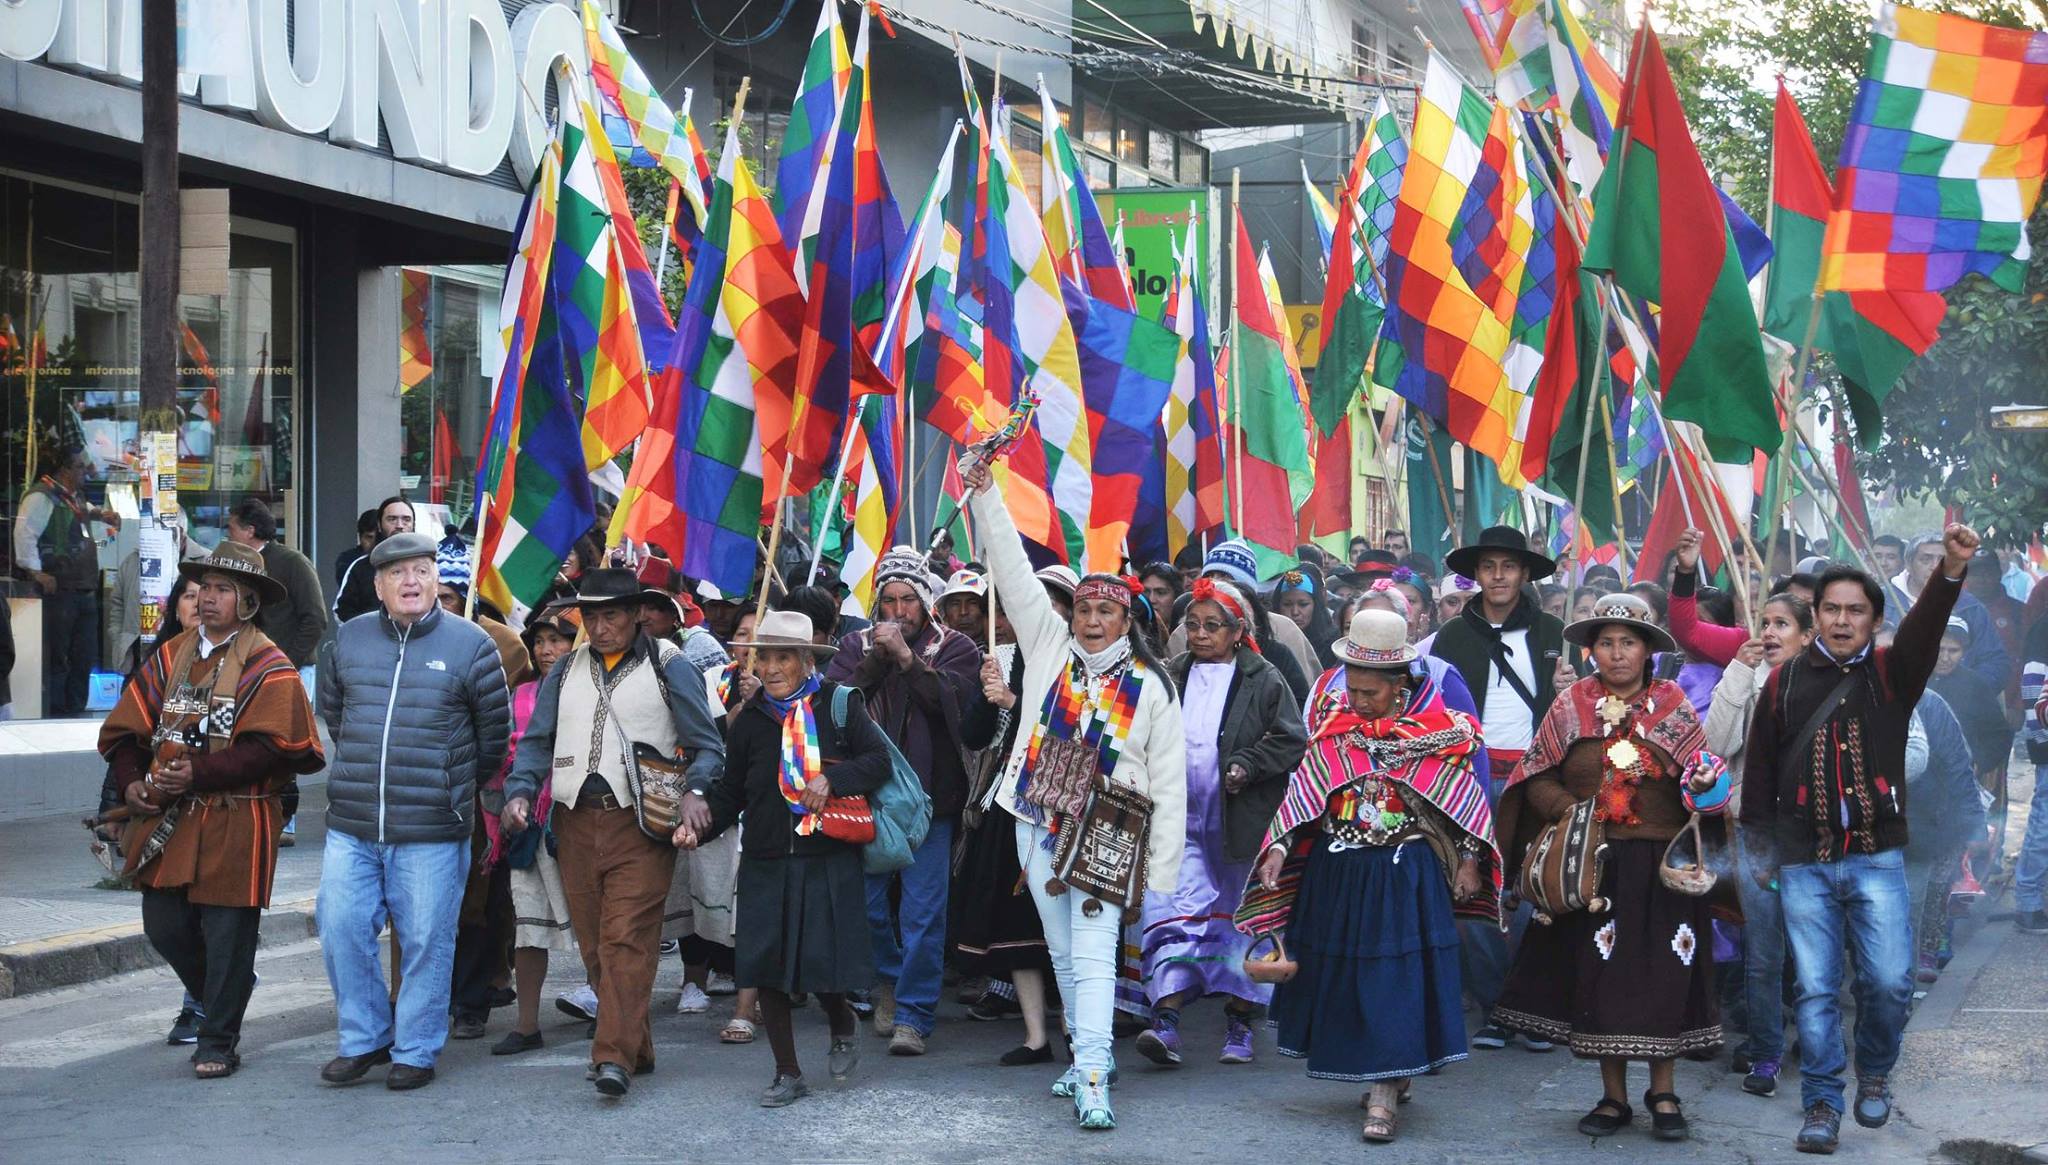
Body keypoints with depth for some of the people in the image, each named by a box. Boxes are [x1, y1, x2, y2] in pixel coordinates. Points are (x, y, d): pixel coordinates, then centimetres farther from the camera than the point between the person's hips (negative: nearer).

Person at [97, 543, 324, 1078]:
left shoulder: (268, 668, -7)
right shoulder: (172, 654, 11)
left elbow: (268, 748, -17)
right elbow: (125, 727, 12)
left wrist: (199, 774, -22)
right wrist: (131, 781, -5)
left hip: (234, 823, -6)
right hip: (165, 819, 6)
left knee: (227, 936, 0)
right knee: (164, 927, 11)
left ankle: (218, 1043, 13)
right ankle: (214, 1000, 36)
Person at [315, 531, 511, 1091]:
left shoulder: (469, 644, -3)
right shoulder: (348, 639, 6)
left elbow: (494, 730, 6)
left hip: (432, 833, -3)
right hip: (350, 827, 3)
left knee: (425, 942, 3)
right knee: (341, 931, 2)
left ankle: (416, 1050, 17)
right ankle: (364, 1038, 20)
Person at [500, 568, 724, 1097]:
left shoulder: (669, 667, 4)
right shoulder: (566, 670, 18)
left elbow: (706, 745, 4)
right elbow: (537, 741, 15)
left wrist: (695, 792, -15)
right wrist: (520, 791, -3)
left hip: (640, 822, -5)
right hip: (576, 821, 5)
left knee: (627, 940, -14)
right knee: (594, 944, 7)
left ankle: (615, 1056, -18)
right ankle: (635, 1046, 18)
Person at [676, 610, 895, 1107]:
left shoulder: (841, 704, 1)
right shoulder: (750, 720, 10)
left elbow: (880, 760, -5)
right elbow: (730, 791, 13)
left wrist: (832, 779, -19)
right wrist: (701, 824, -4)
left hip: (829, 861, -3)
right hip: (766, 863, 3)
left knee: (824, 964, -6)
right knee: (767, 970, 1)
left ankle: (843, 1028, 29)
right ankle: (788, 1073, 16)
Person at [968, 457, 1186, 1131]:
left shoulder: (1151, 687, -1)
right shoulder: (1049, 646, 6)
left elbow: (1168, 783, -2)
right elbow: (1012, 570, 3)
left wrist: (1161, 873, -6)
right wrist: (985, 497, -6)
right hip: (1038, 828, 4)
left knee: (1093, 954, -13)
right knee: (1063, 954, 13)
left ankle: (1092, 1083, -18)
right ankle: (1090, 1055, 27)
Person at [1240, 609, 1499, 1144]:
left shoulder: (1436, 730, -6)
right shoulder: (1332, 727, 2)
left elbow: (1466, 797, 1)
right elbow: (1303, 790, 2)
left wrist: (1469, 860, -2)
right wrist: (1280, 847, -7)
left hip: (1405, 874, -4)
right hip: (1337, 874, 4)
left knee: (1393, 977, -8)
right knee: (1343, 973, 10)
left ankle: (1382, 1100, -8)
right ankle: (1394, 1076, 27)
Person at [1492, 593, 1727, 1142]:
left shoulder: (1673, 705, 4)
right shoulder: (1571, 706, 4)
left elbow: (1698, 777, 6)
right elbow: (1538, 777, 5)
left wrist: (1704, 785, -17)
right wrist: (1566, 807, -13)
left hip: (1662, 867, 0)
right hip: (1592, 865, 1)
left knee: (1663, 973, 1)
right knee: (1598, 974, 2)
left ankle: (1663, 1092, 16)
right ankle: (1613, 1096, 15)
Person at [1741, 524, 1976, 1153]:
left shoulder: (1890, 673, 4)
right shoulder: (1785, 682, 5)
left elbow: (1925, 628, -16)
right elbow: (1760, 766, 11)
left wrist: (1952, 570, -34)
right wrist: (1761, 843, 11)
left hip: (1877, 859, 0)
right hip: (1804, 864, 0)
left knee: (1890, 980, -7)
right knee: (1815, 990, 0)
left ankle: (1874, 1076, 20)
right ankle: (1822, 1106, 10)